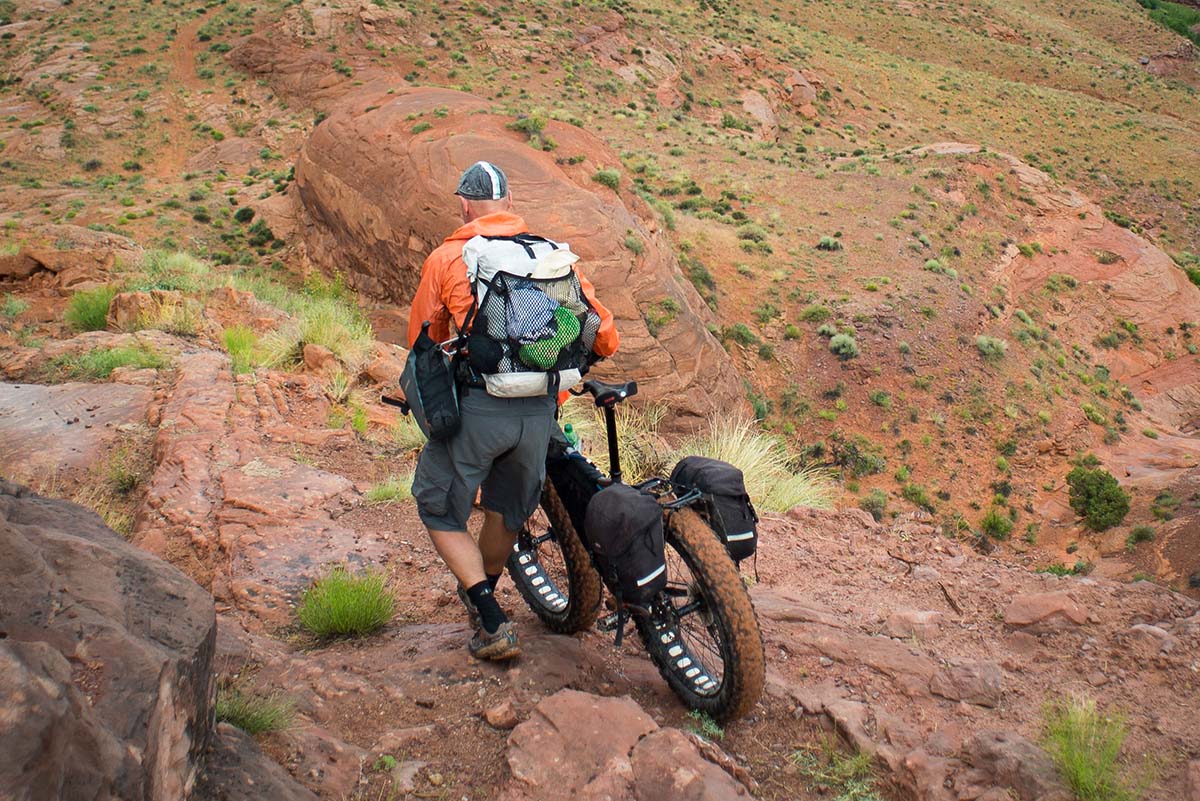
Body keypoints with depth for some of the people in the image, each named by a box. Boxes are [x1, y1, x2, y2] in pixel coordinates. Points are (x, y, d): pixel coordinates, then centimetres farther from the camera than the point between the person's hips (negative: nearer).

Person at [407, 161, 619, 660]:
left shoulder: (446, 258, 2)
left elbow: (423, 342, 12)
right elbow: (604, 336, 9)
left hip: (477, 407, -4)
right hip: (540, 411, 4)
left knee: (440, 511, 15)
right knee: (507, 510, 25)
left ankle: (493, 623, 7)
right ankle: (482, 598, 48)